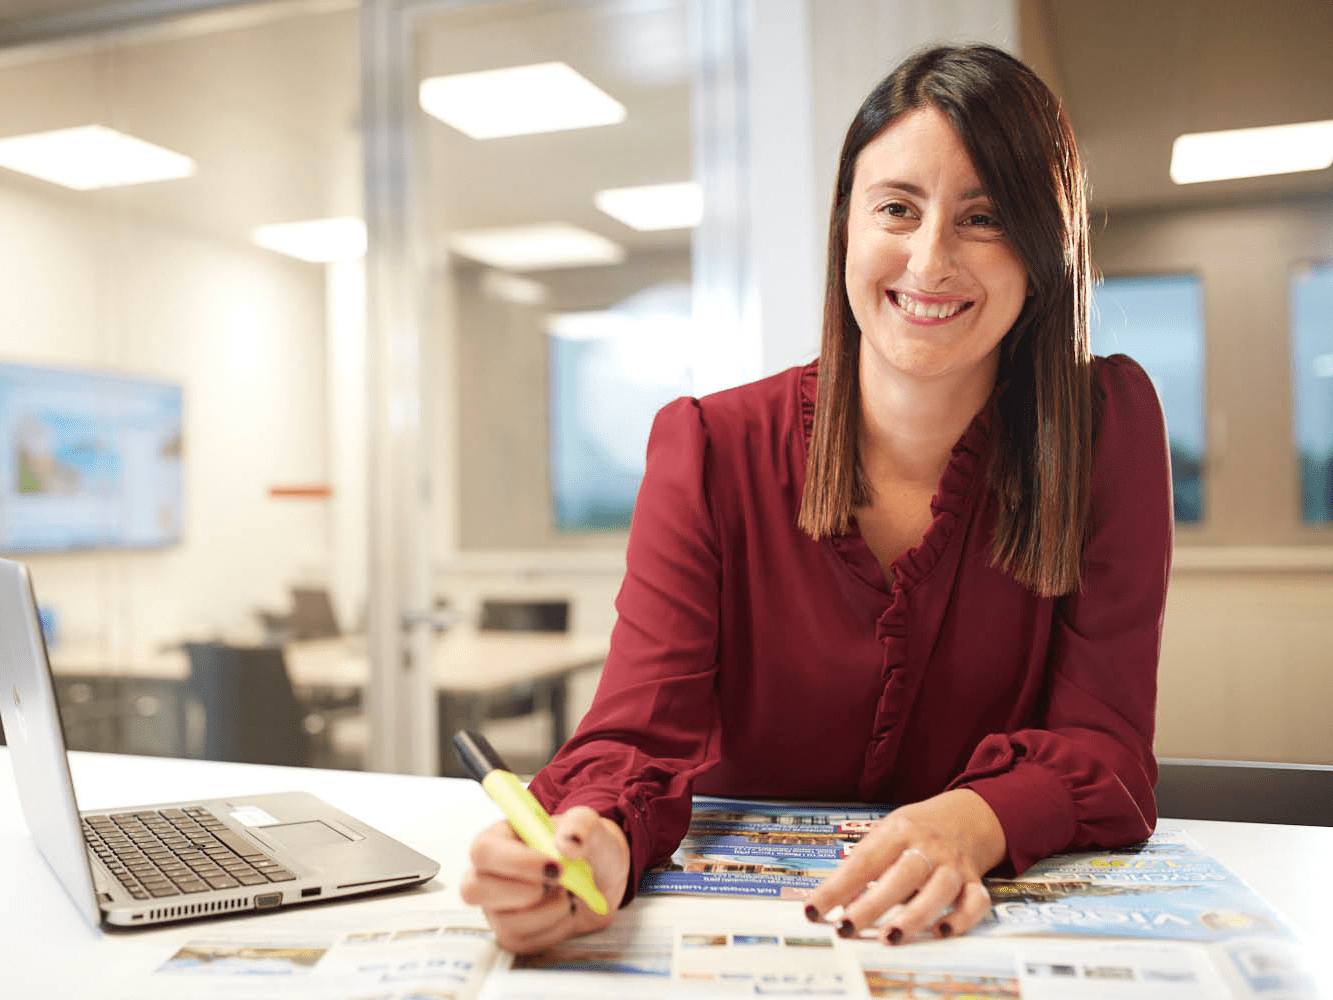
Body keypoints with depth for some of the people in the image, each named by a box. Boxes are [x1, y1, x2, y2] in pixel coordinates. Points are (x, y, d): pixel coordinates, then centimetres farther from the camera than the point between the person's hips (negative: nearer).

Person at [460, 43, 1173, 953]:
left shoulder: (1109, 427, -6)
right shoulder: (710, 446, -6)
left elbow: (1106, 747, -9)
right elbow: (641, 732, -13)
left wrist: (972, 824, -31)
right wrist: (596, 845, -37)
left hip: (987, 922, 2)